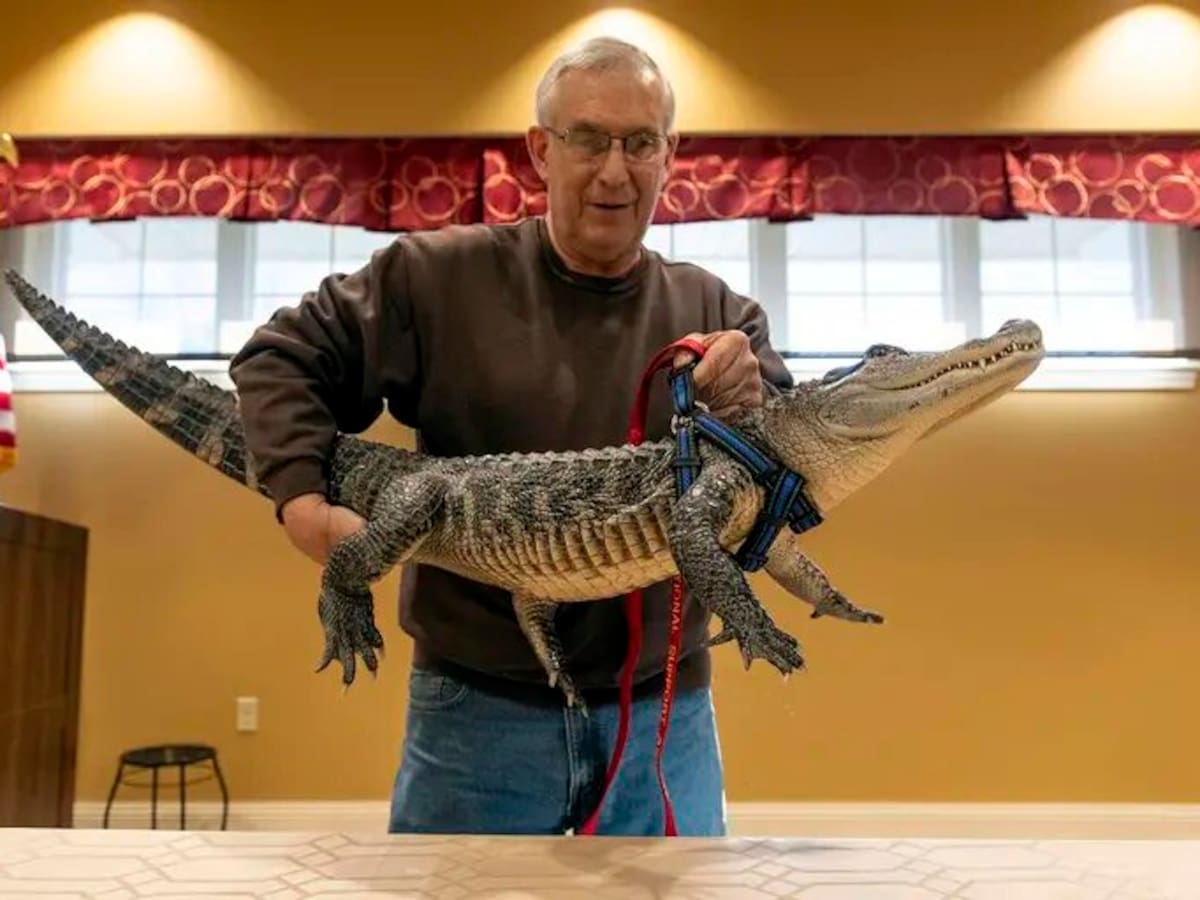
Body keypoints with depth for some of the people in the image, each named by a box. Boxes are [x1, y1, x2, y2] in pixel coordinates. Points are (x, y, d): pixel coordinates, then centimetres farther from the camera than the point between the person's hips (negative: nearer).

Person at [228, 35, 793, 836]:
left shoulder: (718, 315, 3)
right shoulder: (438, 276, -3)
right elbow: (280, 360, 1)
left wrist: (752, 407, -21)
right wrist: (303, 496, -15)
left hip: (664, 711, 2)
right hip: (476, 703, -1)